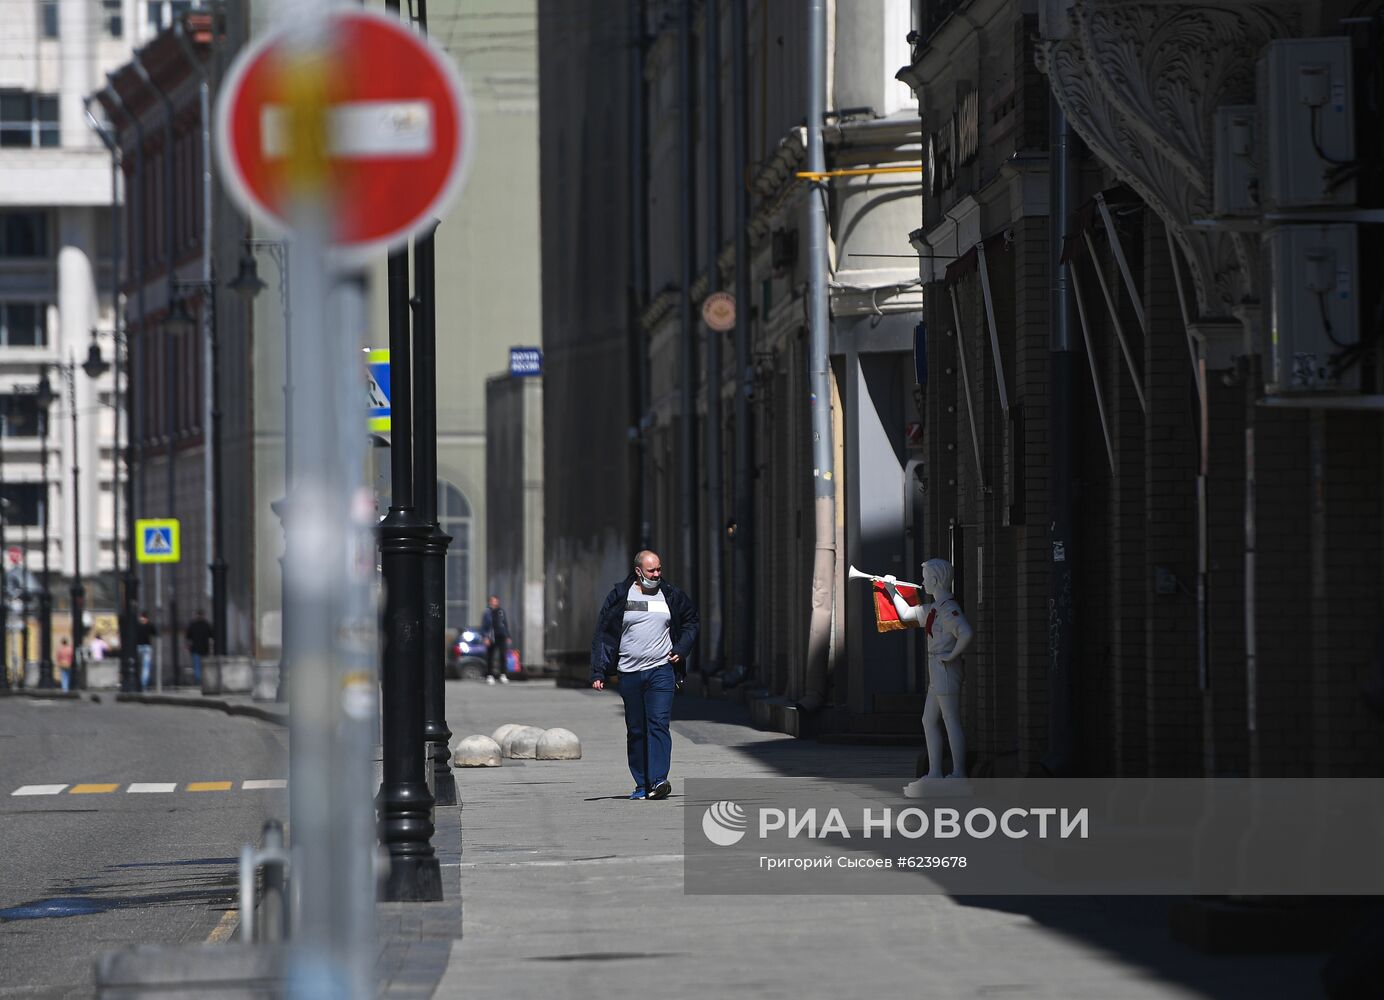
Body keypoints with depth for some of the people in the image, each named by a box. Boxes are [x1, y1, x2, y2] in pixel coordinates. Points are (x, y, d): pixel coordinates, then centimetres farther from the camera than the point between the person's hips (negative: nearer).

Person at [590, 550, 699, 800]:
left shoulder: (671, 596, 6)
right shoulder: (620, 596, 2)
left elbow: (692, 623, 22)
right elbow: (603, 636, 4)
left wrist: (681, 649, 5)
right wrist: (598, 673, -2)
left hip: (661, 670, -1)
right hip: (629, 674, 1)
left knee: (659, 724, -14)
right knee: (636, 731, 6)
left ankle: (658, 780, -21)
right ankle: (642, 784, 13)